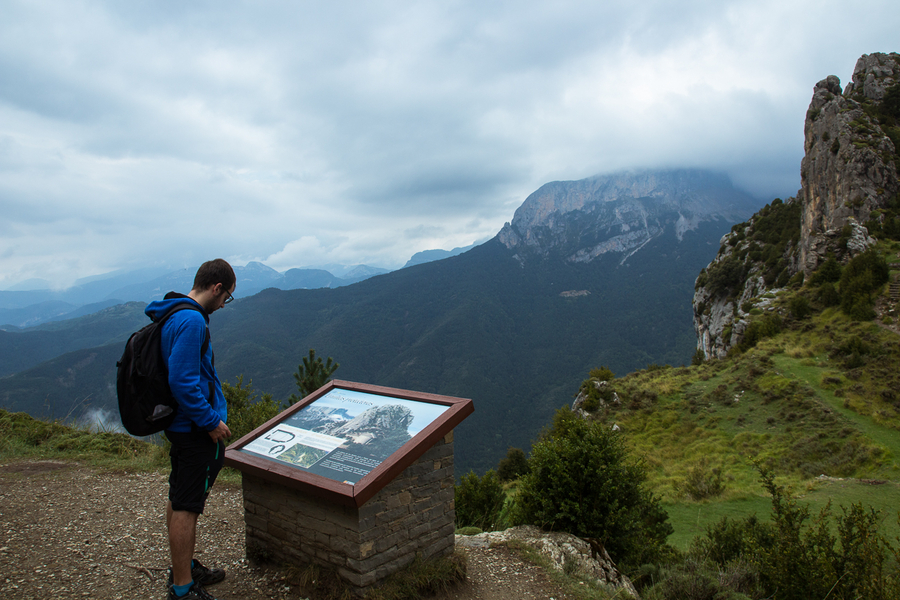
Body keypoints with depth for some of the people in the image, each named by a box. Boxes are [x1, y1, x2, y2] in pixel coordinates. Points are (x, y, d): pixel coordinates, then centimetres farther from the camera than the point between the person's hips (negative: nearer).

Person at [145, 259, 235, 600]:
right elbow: (183, 381, -27)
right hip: (195, 429, -11)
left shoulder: (173, 315, 11)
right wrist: (211, 421, -18)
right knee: (186, 506, -1)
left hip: (181, 425, 11)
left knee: (178, 500, 19)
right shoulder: (191, 321, -22)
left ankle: (183, 569, 35)